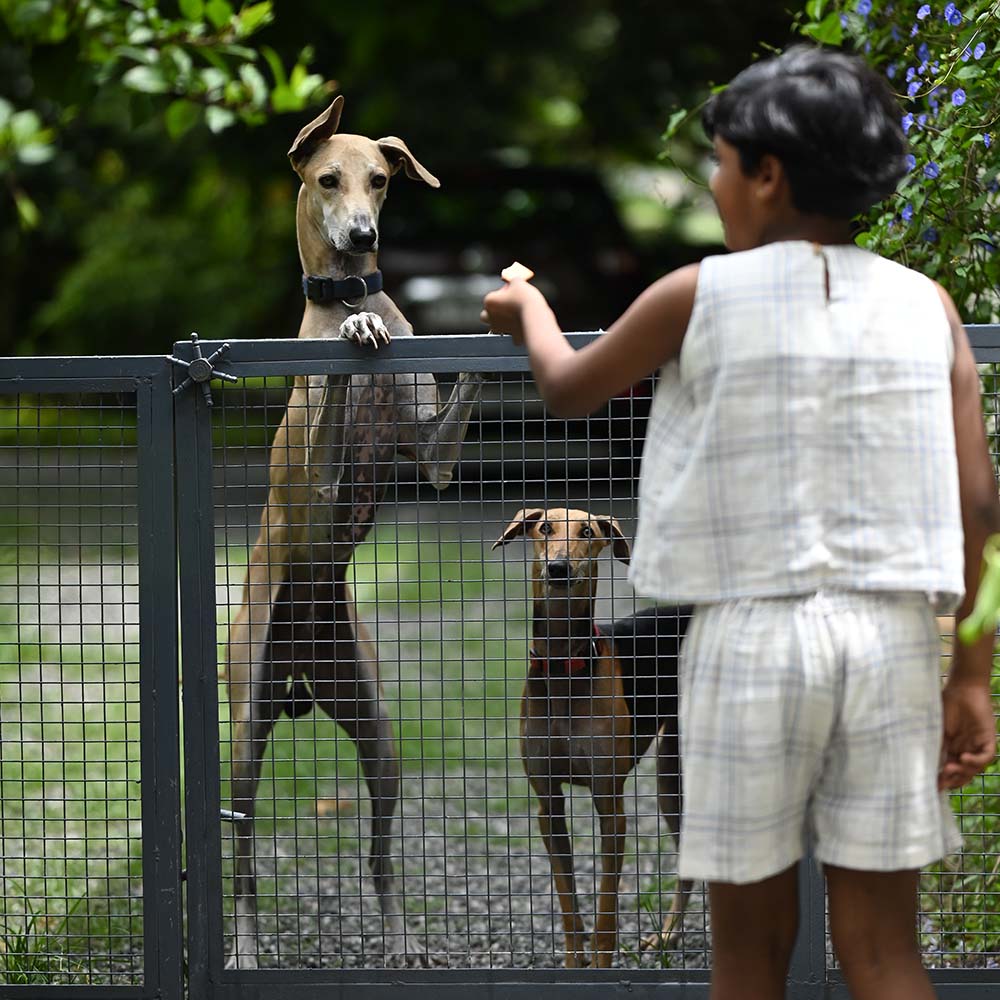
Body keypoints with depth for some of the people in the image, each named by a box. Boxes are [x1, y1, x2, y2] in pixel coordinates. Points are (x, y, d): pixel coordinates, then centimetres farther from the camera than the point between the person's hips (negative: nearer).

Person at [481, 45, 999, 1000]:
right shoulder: (923, 305, 4)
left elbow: (567, 387, 17)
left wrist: (528, 310, 39)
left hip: (750, 633, -2)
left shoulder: (696, 297, -1)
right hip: (891, 634, 2)